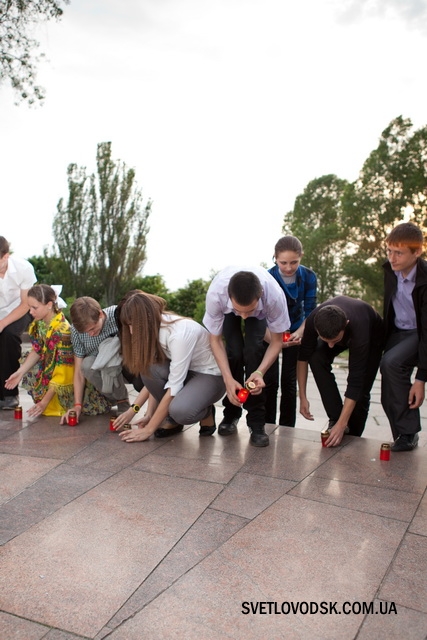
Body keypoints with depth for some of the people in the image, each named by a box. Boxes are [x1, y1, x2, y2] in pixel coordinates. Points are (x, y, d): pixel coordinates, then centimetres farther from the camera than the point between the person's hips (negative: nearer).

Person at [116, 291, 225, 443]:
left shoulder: (180, 333, -32)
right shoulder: (155, 328, -10)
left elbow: (174, 387, -30)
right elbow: (155, 378, -4)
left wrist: (149, 429, -25)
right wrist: (149, 414, -12)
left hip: (211, 375, -7)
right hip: (183, 371, 7)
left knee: (180, 411, -36)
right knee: (149, 369, -24)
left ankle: (206, 412, -1)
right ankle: (171, 418, -2)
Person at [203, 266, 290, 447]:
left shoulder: (275, 296, -42)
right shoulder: (215, 294, -42)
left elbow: (276, 341, -25)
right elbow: (215, 340, -26)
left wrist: (260, 372, -41)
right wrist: (228, 379, -36)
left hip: (260, 313, 0)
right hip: (228, 311, 0)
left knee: (253, 350, -24)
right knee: (234, 353, -20)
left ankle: (256, 423, -11)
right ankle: (231, 415, 5)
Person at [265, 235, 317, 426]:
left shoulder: (309, 277, -17)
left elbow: (310, 311, -12)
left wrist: (300, 332, -30)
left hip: (295, 331, 2)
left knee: (289, 381, 2)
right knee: (270, 380, -5)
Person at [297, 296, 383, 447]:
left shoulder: (357, 327, -45)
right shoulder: (313, 320, -38)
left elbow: (355, 381, -42)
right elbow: (303, 356, -21)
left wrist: (341, 424, -43)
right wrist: (302, 397, -22)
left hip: (372, 336, -3)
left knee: (361, 390, -12)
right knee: (317, 357, -26)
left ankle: (352, 437, 14)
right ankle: (335, 418, -15)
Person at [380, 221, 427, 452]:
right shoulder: (390, 270, -8)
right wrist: (384, 339, 14)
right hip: (398, 332, 6)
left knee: (391, 363, -30)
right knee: (390, 397, -2)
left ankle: (407, 433, -17)